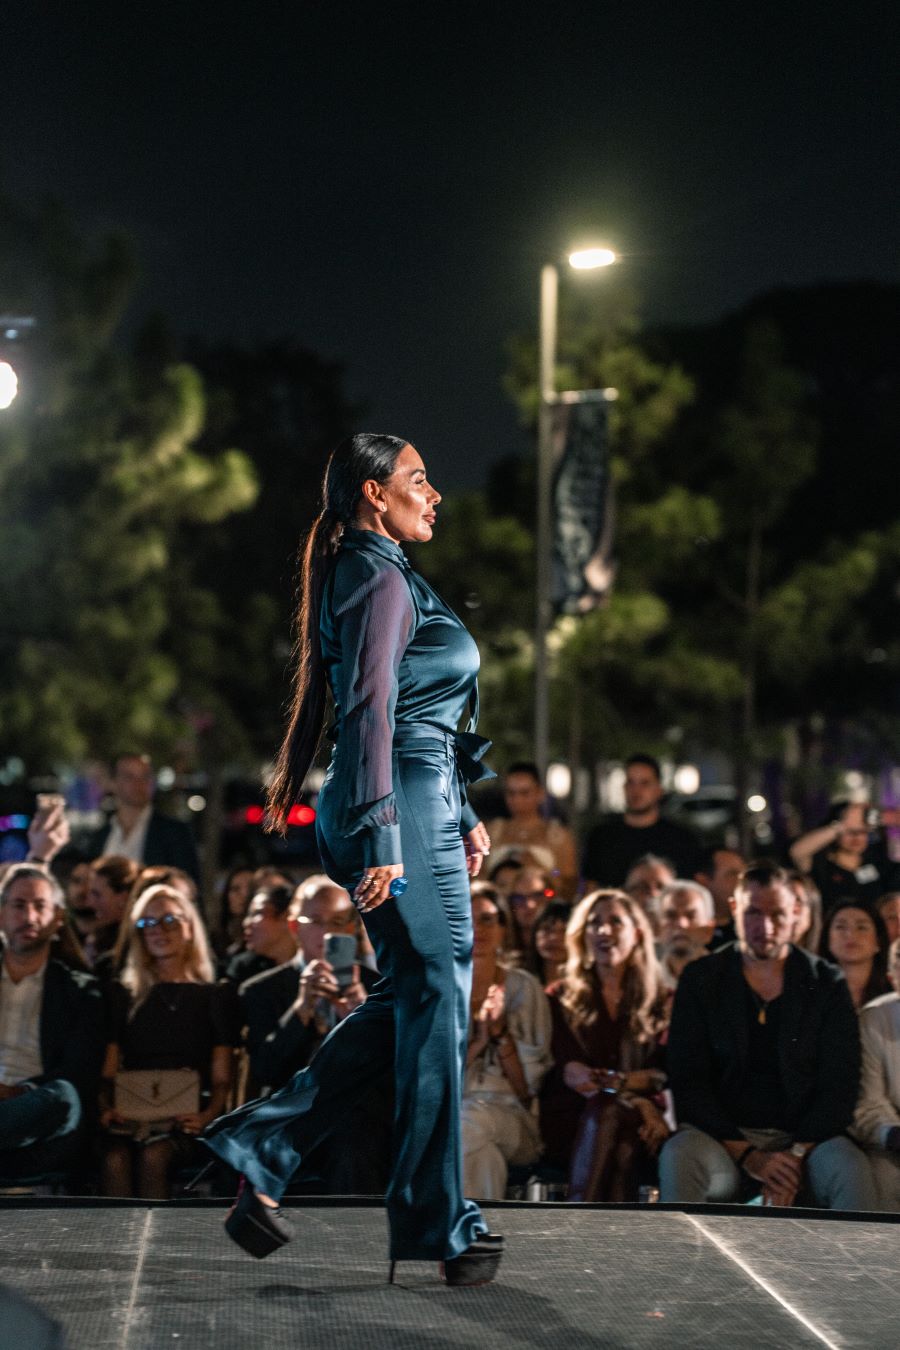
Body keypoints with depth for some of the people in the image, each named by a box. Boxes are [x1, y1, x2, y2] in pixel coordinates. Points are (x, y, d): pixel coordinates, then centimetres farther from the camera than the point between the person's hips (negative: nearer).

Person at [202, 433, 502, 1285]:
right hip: (402, 805, -10)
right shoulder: (380, 578, -11)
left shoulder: (374, 576, 20)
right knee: (435, 1000, -4)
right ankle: (438, 1224, 3)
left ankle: (264, 1152, 12)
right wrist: (384, 840, -25)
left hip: (419, 803, 10)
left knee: (409, 1002, 13)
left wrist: (460, 815, 25)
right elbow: (370, 710, -20)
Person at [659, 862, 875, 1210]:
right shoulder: (701, 979, 6)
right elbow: (688, 1082, -1)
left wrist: (796, 1154, -15)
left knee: (851, 1171, -33)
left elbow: (839, 1086, 2)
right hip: (725, 1138, 0)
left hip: (805, 1138, 0)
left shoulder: (827, 984, 7)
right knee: (678, 1158, -34)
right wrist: (747, 1155, -14)